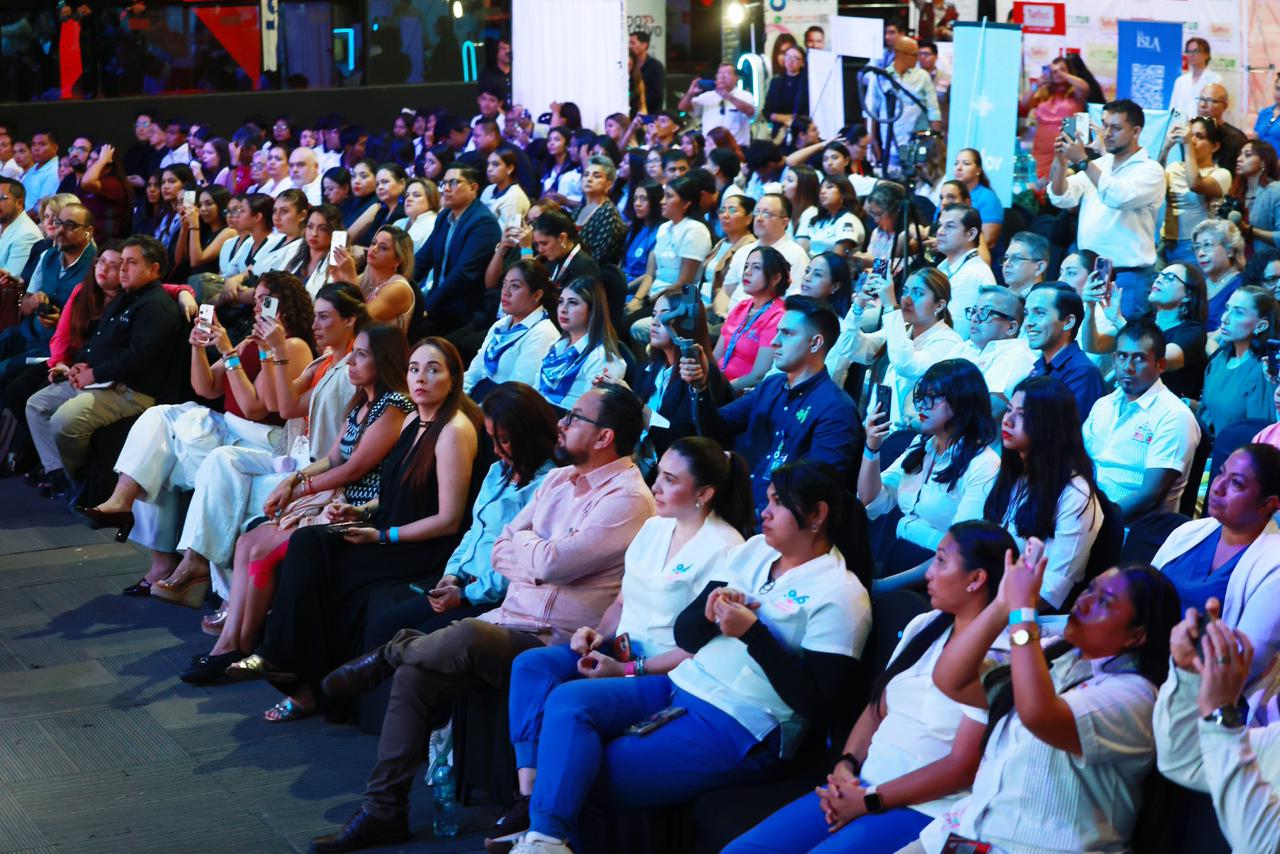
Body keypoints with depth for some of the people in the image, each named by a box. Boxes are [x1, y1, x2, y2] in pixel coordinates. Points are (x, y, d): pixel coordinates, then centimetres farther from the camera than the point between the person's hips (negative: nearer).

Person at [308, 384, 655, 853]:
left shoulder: (628, 499, -12)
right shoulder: (560, 478, 16)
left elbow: (551, 562, -21)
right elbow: (500, 552, 12)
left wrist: (523, 543, 1)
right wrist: (539, 556, -8)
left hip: (552, 641, -8)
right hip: (508, 621, 8)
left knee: (469, 636, -35)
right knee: (413, 675, -12)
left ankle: (392, 651, -4)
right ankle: (384, 810, -5)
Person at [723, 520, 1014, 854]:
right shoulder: (923, 626, 13)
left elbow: (963, 766, -16)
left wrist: (870, 801, -15)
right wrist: (845, 765, -3)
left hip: (924, 811, -7)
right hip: (865, 788, 8)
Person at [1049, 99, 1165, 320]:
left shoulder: (1150, 170, -4)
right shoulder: (1097, 165, 14)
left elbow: (1118, 197, -23)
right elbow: (1061, 197, 2)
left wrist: (1083, 161, -22)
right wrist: (1061, 161, -15)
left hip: (1127, 277, -5)